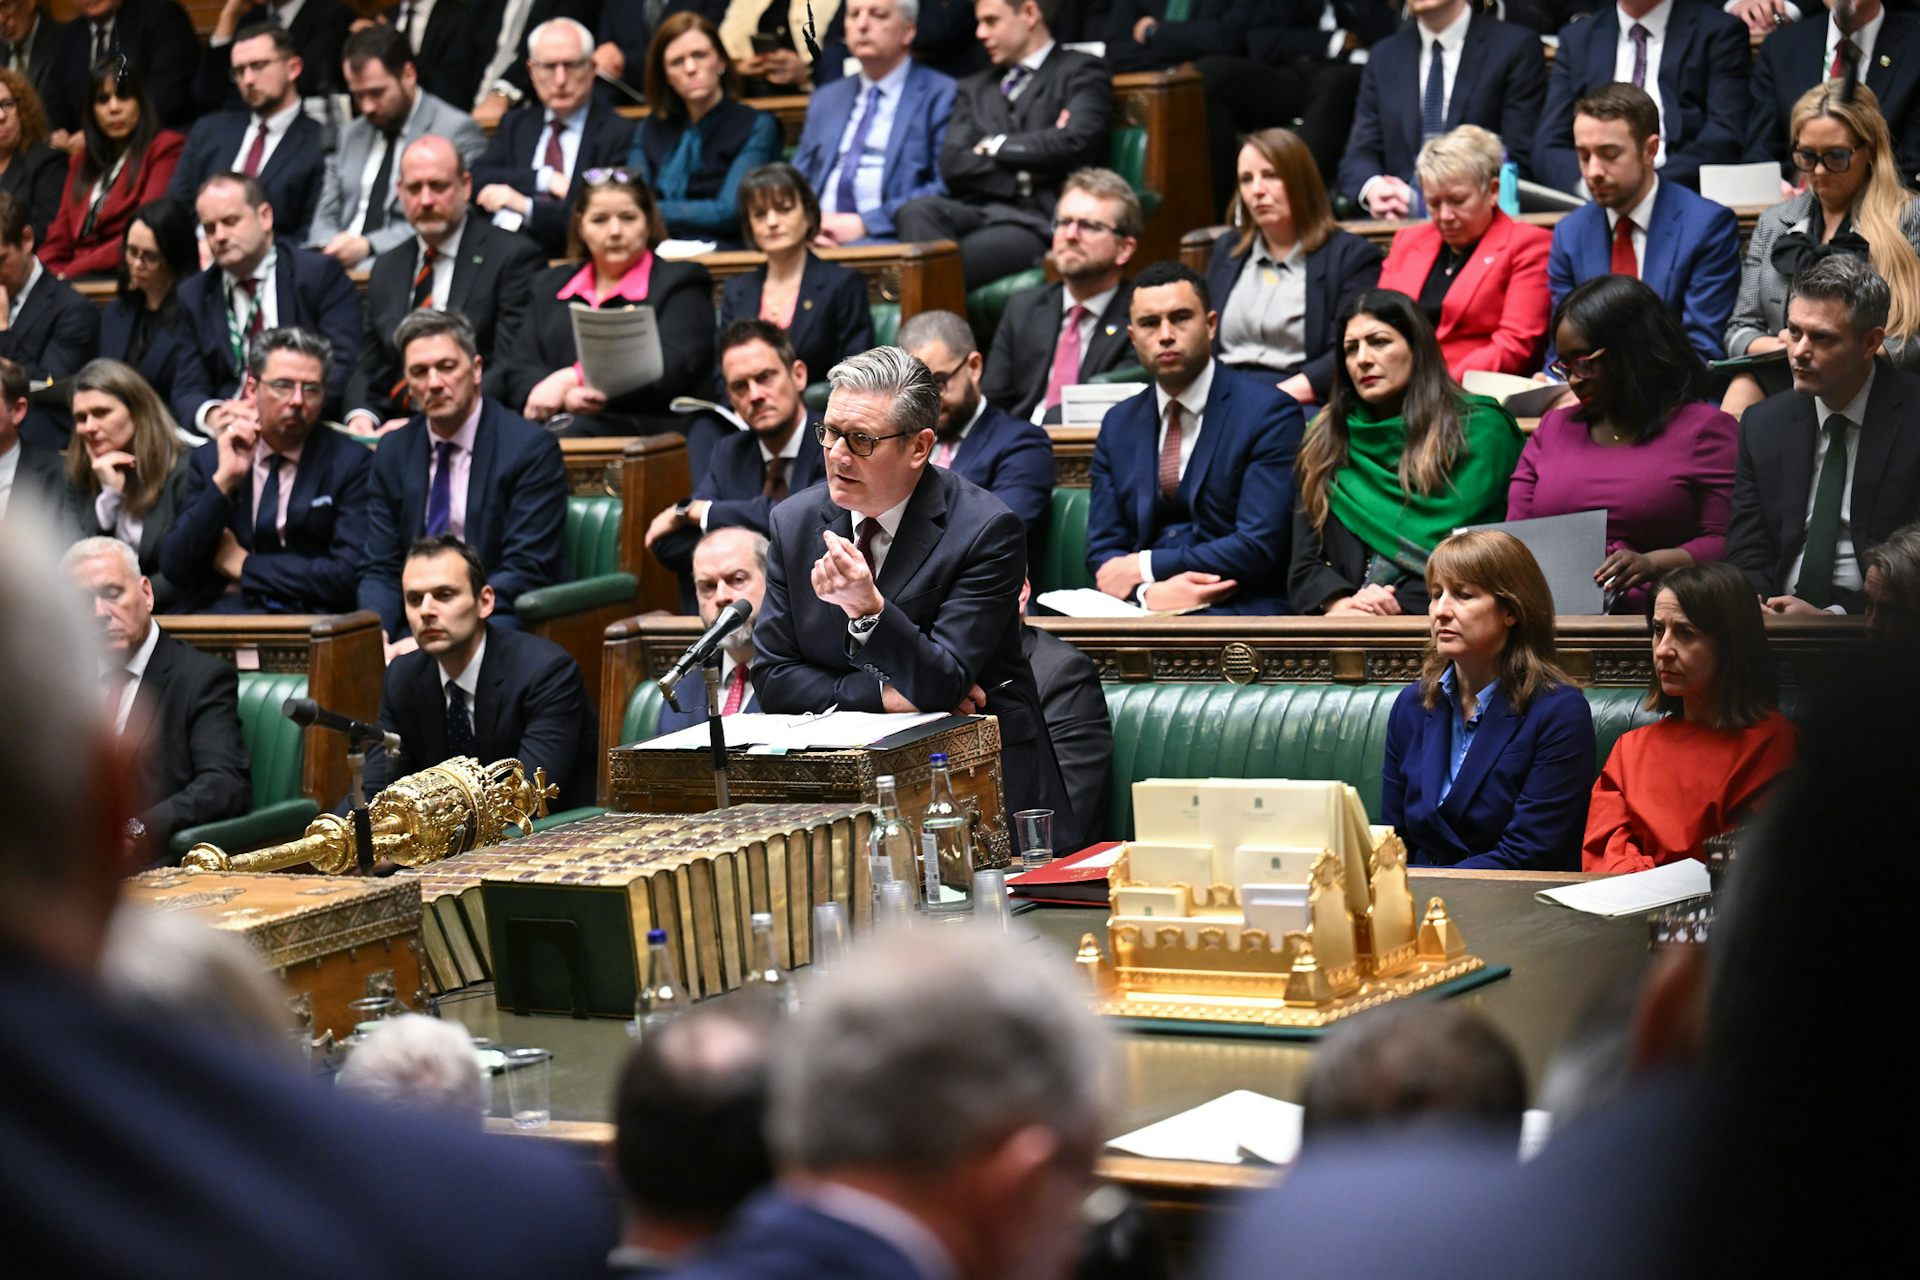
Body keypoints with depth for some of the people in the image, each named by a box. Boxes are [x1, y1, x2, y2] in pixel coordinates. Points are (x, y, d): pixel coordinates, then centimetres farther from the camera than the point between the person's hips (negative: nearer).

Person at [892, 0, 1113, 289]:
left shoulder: (1081, 73, 10)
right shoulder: (974, 89, 26)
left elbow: (1074, 143, -9)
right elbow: (952, 165, 10)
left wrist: (995, 146, 3)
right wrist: (1024, 174, -4)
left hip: (1039, 218, -5)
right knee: (916, 211, -31)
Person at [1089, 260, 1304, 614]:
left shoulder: (1269, 412, -1)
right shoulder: (1118, 424, 16)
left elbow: (1260, 548, -10)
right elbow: (1103, 550, 10)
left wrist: (1145, 567, -8)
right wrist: (1149, 592, -13)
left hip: (1239, 611, -4)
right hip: (1143, 611, 5)